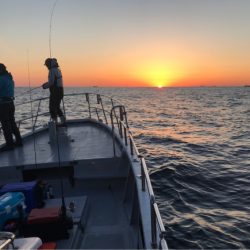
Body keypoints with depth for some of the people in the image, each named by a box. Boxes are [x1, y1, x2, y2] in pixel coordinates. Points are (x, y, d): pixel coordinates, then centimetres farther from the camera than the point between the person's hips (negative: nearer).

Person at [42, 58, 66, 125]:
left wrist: (45, 86, -2)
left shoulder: (52, 71, -14)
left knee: (52, 108, 1)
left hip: (54, 92, -9)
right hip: (60, 91, 9)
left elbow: (51, 82, -20)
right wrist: (46, 84, 22)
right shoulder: (58, 70, 15)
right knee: (57, 107, 18)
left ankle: (55, 123, 3)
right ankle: (63, 121, 14)